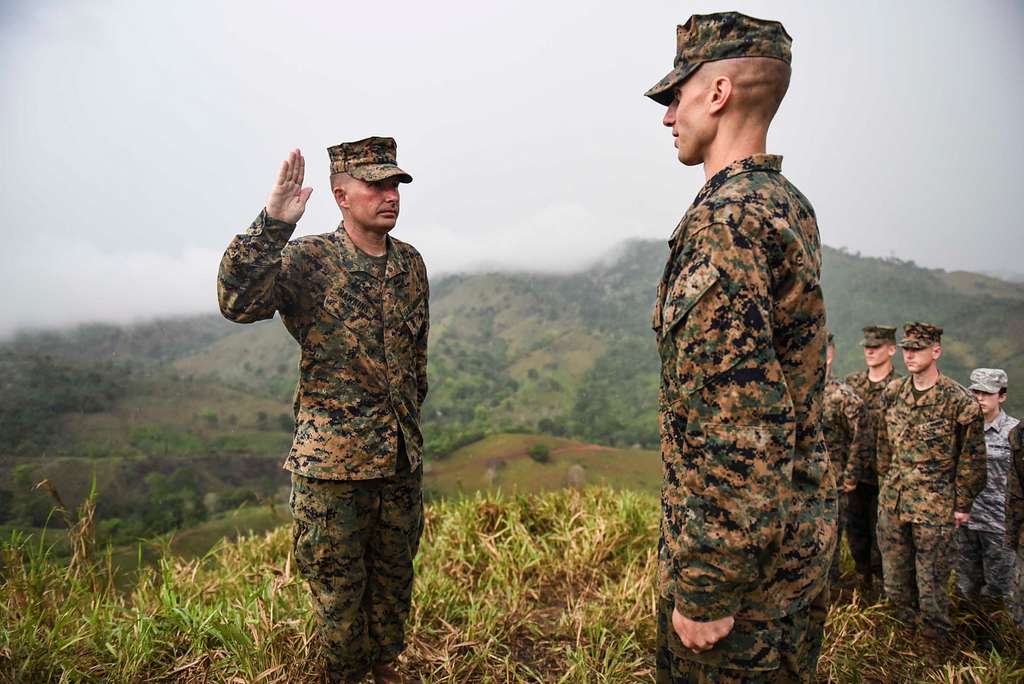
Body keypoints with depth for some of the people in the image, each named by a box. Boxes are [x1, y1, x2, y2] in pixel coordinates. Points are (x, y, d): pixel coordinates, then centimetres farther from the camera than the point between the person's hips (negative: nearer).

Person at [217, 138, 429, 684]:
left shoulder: (411, 263, 5)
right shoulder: (308, 261, -11)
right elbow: (238, 302, -27)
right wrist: (272, 225, -34)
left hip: (403, 455, 5)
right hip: (333, 457, -5)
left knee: (394, 573, 20)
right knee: (338, 582, 12)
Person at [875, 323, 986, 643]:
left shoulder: (959, 400, -10)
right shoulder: (892, 393, 4)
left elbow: (972, 456, -5)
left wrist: (963, 503, -4)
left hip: (935, 505, -5)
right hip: (892, 500, 5)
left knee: (932, 580, 5)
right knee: (895, 577, 15)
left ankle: (933, 643, 24)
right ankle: (905, 630, 36)